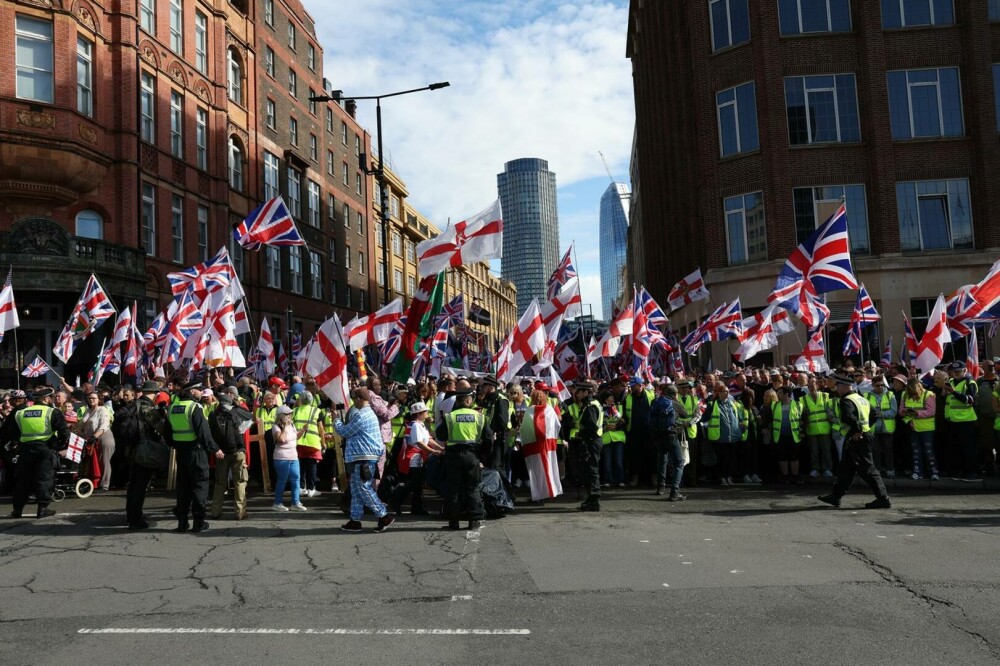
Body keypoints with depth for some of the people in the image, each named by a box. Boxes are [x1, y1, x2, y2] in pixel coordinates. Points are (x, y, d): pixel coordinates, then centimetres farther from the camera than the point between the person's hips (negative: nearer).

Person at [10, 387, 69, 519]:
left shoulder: (19, 414, 11)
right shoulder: (53, 412, -4)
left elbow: (14, 434, 12)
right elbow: (64, 432, -11)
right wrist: (62, 447, 3)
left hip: (25, 448, 4)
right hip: (46, 448, -4)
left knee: (22, 479, 12)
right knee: (44, 479, 1)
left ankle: (17, 509, 17)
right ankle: (42, 509, 0)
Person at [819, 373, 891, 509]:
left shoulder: (846, 401, -16)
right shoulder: (862, 399, 15)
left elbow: (847, 417, -34)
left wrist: (857, 430, -22)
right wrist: (865, 427, 16)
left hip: (856, 439, -10)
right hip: (864, 436, 10)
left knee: (868, 469, -4)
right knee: (846, 468, 15)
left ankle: (883, 499, -1)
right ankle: (835, 496, 22)